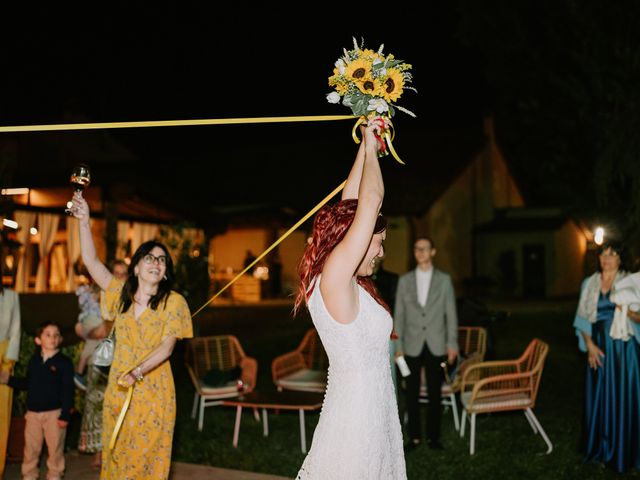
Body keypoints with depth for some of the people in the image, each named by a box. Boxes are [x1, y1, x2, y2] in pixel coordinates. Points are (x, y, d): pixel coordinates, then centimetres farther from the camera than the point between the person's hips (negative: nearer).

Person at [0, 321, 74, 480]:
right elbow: (27, 384, 18)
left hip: (54, 412, -4)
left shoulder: (64, 362, -8)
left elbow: (68, 391, -10)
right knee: (31, 447, 12)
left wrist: (65, 415, -13)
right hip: (33, 412, 4)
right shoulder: (34, 360, 7)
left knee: (55, 447, 4)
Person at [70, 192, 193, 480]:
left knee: (146, 456, 3)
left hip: (153, 391, -3)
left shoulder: (174, 302, -6)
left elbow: (166, 348, -12)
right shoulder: (121, 293, 5)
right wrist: (84, 221, -10)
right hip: (118, 388, 4)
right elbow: (91, 261, -2)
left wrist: (136, 373, -23)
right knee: (115, 455, 11)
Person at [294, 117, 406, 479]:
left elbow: (352, 204, 14)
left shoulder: (349, 284, 6)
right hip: (356, 414, -9)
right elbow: (371, 201, -19)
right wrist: (370, 148, -4)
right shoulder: (334, 276, -18)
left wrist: (367, 147, 15)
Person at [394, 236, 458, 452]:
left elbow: (450, 313, 4)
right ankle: (414, 436, 15)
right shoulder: (405, 280, 6)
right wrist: (398, 346, 1)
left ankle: (433, 436, 15)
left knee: (435, 393, 5)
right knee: (412, 393, 4)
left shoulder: (444, 280, 4)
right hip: (412, 347, 1)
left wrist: (452, 344, -1)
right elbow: (399, 315, 6)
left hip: (436, 346, -1)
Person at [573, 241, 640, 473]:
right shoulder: (589, 284, 8)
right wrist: (590, 345, -4)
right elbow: (583, 318, 7)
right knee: (598, 395, 8)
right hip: (599, 347, 3)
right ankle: (600, 448, 21)